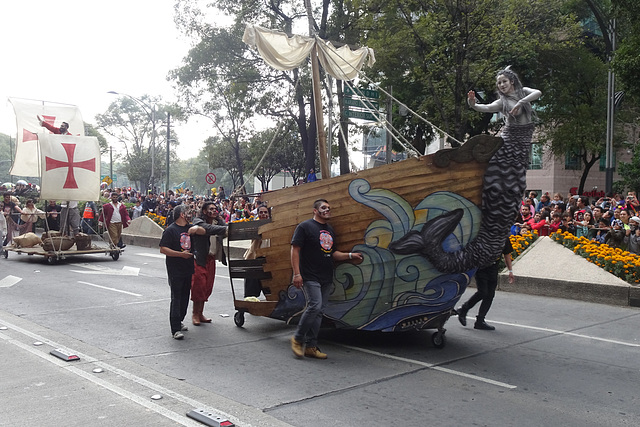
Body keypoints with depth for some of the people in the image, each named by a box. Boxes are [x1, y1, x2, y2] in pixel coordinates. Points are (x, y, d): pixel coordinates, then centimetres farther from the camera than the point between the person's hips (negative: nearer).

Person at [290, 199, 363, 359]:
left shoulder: (330, 230, 18)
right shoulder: (305, 226, -5)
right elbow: (295, 249, -9)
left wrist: (350, 255, 7)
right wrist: (297, 273, -16)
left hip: (326, 278, 8)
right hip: (310, 277, -7)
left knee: (319, 311, 7)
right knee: (315, 306, -17)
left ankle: (311, 346, 14)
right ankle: (298, 339, 1)